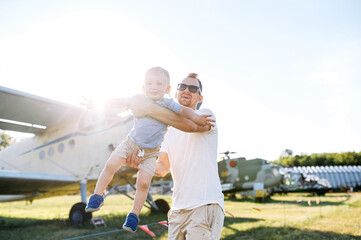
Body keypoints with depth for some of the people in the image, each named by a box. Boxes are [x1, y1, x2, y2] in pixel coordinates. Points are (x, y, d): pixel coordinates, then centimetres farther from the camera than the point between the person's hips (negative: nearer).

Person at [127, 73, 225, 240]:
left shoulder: (205, 115, 1)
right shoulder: (170, 132, 20)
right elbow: (162, 168, 10)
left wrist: (149, 109, -25)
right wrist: (140, 161, -12)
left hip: (205, 205, -6)